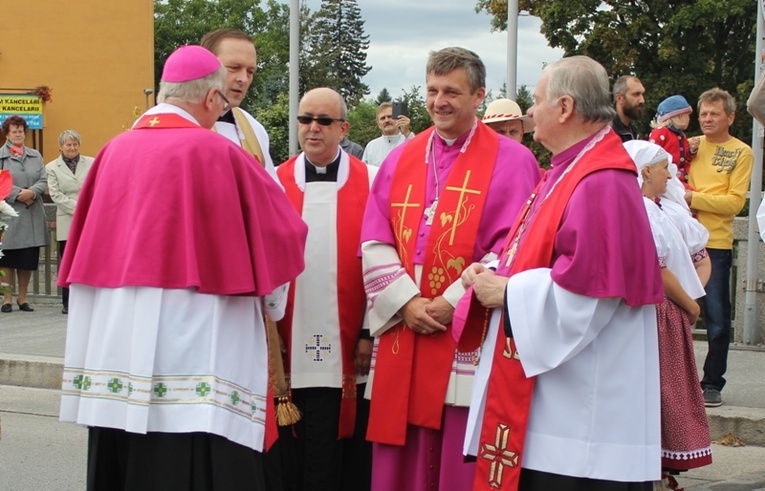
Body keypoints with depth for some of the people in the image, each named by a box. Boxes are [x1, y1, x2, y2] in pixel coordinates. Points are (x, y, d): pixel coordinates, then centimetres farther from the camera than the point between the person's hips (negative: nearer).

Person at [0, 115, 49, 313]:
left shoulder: (35, 156, 12)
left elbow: (43, 181, 5)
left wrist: (32, 192, -13)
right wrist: (18, 194, -15)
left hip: (32, 215, 3)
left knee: (28, 260, 5)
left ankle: (23, 298, 15)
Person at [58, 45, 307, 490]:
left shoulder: (115, 152, 6)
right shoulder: (215, 152, -7)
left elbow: (86, 246, 14)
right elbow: (280, 233, 2)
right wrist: (271, 305, 20)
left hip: (111, 346, 6)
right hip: (192, 349, -6)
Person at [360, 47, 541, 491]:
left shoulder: (511, 162, -1)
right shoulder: (401, 160, 13)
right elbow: (375, 243, 7)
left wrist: (452, 304, -13)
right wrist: (407, 302, -7)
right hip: (403, 337, 4)